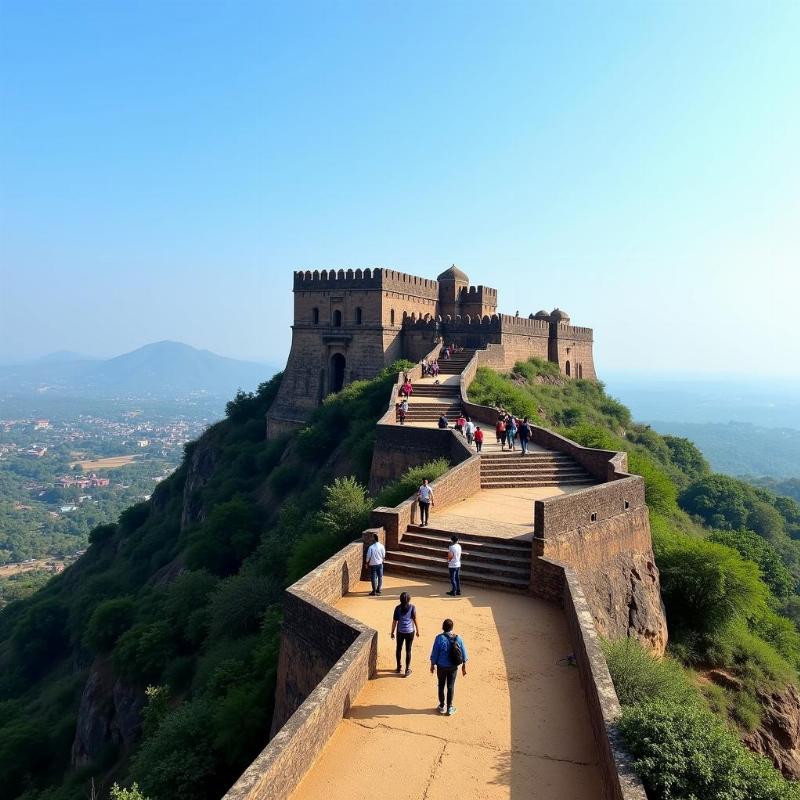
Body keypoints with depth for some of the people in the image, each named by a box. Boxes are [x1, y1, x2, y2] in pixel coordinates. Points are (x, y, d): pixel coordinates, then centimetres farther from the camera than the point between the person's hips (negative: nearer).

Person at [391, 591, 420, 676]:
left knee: (399, 649, 18)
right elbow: (415, 620, -5)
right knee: (408, 650, 9)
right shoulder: (412, 608, -11)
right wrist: (418, 631, 8)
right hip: (410, 631, -1)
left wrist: (392, 632, 7)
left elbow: (394, 621, -5)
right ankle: (407, 670, 14)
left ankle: (398, 668, 29)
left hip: (400, 632, 1)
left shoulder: (398, 608, -9)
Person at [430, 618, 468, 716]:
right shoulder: (458, 638, -7)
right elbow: (463, 654, 0)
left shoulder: (439, 638, -17)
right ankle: (449, 708, 20)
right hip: (453, 667, 2)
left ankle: (442, 706, 26)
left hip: (441, 667, -2)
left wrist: (432, 665, 3)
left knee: (441, 685, 15)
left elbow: (434, 653, -10)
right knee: (451, 686, 14)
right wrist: (464, 666, 12)